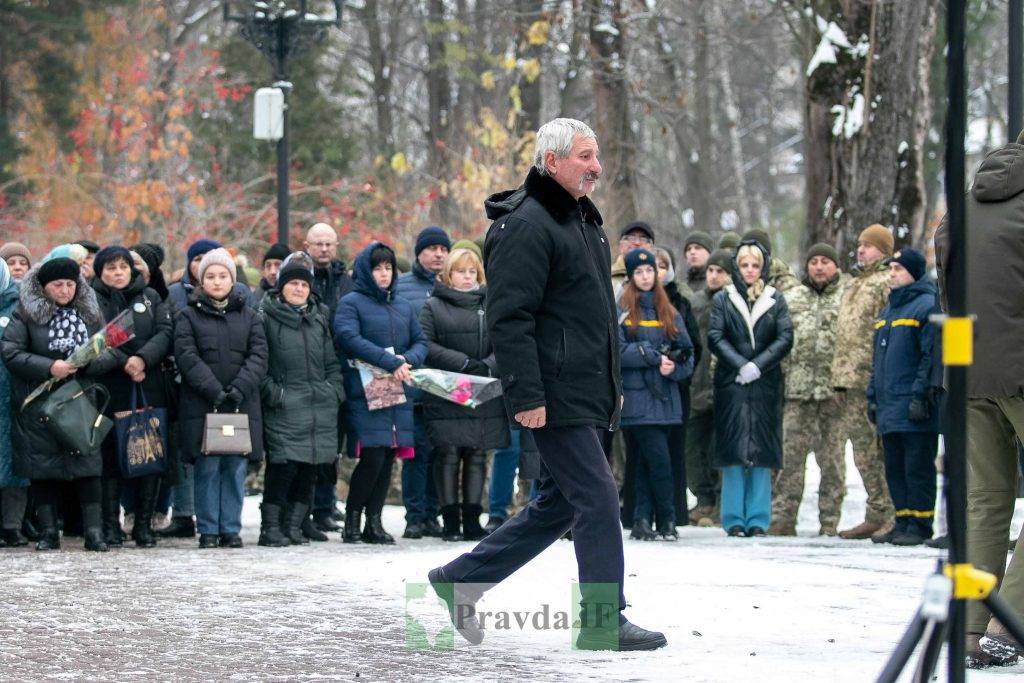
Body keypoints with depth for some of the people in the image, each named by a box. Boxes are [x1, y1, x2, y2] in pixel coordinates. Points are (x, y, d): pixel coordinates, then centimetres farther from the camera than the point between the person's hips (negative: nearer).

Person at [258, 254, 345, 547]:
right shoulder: (267, 317, -1)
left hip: (320, 408, 6)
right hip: (284, 409, -6)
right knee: (283, 465, -12)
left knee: (309, 468, 5)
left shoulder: (319, 317, 18)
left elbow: (331, 361, 23)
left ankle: (295, 524, 12)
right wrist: (271, 391, -12)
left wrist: (335, 390, 10)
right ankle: (271, 527, -6)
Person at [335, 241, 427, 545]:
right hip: (365, 393, -6)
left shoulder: (403, 306, 19)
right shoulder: (351, 303, 1)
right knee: (372, 457, -13)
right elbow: (349, 338, -14)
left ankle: (374, 522, 10)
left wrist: (407, 360, -7)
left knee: (388, 458, 3)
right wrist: (390, 362, -19)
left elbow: (420, 342, 17)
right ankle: (352, 519, 1)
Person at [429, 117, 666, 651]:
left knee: (557, 504, 13)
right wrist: (525, 396, -23)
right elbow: (509, 318, -19)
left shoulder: (584, 221, 19)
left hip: (587, 396, 10)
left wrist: (613, 384, 27)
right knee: (597, 500, -9)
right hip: (555, 397, -10)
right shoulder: (527, 226, -13)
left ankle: (460, 579, 23)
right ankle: (604, 622, -4)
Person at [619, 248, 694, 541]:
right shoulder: (622, 311, 2)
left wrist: (674, 367, -10)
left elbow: (688, 352, 11)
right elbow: (617, 351, -8)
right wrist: (654, 356, -13)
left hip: (666, 398, 4)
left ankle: (642, 522, 5)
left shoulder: (669, 313, 16)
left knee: (645, 462, 4)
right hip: (637, 398, -4)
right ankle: (666, 520, -3)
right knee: (659, 459, -11)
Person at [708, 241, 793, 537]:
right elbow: (715, 337, 0)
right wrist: (740, 365, -13)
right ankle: (734, 520, 0)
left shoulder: (775, 300, 11)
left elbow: (785, 338, 1)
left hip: (766, 385, 1)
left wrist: (758, 365, -11)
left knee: (763, 452, -1)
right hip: (731, 384, -1)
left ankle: (758, 519, 3)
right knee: (734, 449, -4)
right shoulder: (723, 299, 9)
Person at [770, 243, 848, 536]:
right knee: (791, 455, -2)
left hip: (834, 388, -2)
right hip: (798, 390, 2)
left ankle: (830, 521, 8)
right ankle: (782, 517, 1)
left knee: (833, 457, 2)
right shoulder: (792, 299, 15)